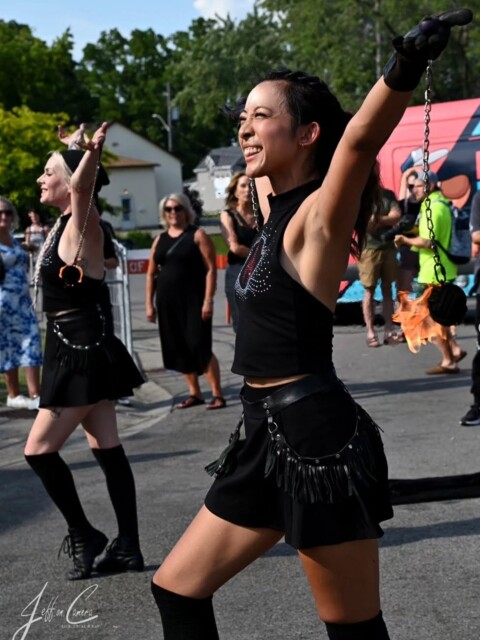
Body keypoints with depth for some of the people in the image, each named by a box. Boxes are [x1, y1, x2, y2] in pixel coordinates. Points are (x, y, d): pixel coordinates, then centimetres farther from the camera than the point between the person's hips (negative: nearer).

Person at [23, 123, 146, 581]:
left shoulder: (80, 225, -15)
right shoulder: (66, 224, 10)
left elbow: (82, 188, -38)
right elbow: (78, 190, 33)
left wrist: (91, 155, -54)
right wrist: (79, 151, 37)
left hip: (81, 352, -10)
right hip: (78, 350, 10)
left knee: (38, 449, -6)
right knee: (107, 450, 10)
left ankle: (83, 535, 7)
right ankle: (127, 547, 14)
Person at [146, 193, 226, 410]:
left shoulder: (197, 235, -1)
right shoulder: (160, 240, 14)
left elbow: (211, 269, -7)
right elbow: (151, 274, 15)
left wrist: (208, 299, -16)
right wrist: (149, 304, 8)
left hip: (193, 300, -6)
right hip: (167, 302, 6)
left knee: (199, 346, -11)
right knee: (179, 349, 7)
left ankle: (217, 394, -6)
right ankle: (194, 393, 17)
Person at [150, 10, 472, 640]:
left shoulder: (318, 214, -12)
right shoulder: (280, 207, 11)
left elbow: (360, 140, -33)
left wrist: (405, 65, -49)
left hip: (315, 435, -9)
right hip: (270, 430, 9)